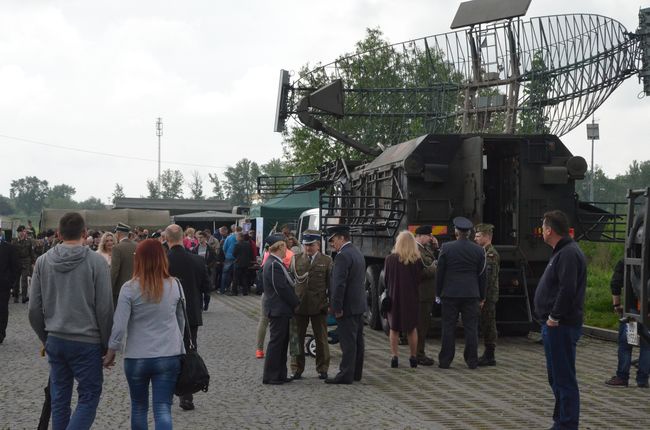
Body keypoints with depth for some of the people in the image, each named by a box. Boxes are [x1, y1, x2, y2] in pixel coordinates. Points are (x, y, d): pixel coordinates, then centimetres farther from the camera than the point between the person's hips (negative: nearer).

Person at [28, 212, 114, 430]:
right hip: (87, 341, -4)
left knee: (59, 399, 13)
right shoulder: (96, 262, -10)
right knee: (88, 397, 2)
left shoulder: (43, 261, 1)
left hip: (55, 340, 4)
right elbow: (105, 308, -9)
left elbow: (34, 308, 4)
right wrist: (107, 344, 2)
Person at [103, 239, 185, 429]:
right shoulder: (175, 286, 0)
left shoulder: (130, 288, -9)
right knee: (163, 409, -1)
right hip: (168, 356, 1)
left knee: (139, 407, 18)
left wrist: (111, 352, 2)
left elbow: (119, 325, -11)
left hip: (137, 358, -1)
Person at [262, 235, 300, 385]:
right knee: (276, 342, -4)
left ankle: (280, 374, 19)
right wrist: (297, 303, -12)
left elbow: (286, 285, 18)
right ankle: (270, 376, 1)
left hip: (281, 310, 10)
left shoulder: (276, 263, 14)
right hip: (277, 309, -10)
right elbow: (282, 288, -21)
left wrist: (295, 302, 12)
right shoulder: (274, 265, -19)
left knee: (282, 342, 13)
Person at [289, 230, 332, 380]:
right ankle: (296, 370, 16)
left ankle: (322, 369, 18)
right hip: (299, 305, 1)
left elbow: (331, 283, 2)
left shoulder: (326, 260, 2)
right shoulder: (296, 259, 6)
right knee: (297, 339, 6)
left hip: (319, 306, -1)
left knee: (321, 339, 7)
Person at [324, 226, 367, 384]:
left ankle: (346, 375, -4)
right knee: (357, 340, 13)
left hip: (347, 306, -10)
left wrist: (337, 307, -19)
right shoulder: (357, 253, 15)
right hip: (359, 305, 10)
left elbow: (339, 284, -22)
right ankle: (356, 372, 21)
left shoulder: (343, 256, -17)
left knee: (348, 342, -7)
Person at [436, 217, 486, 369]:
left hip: (450, 293, -1)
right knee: (471, 328, 5)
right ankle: (472, 361, 7)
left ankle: (445, 361, 6)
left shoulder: (446, 248, -4)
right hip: (471, 294, 1)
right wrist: (481, 297, 13)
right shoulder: (479, 250, 1)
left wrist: (438, 293, 8)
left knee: (448, 328, 4)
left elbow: (440, 272, -1)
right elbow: (482, 275, 6)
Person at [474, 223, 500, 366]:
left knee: (489, 325, -5)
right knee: (486, 326, 13)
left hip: (488, 297, -9)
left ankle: (490, 357, 0)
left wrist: (483, 298, -21)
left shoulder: (491, 254, -14)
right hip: (484, 297, 9)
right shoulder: (484, 252, 16)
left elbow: (490, 278, -20)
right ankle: (488, 354, 19)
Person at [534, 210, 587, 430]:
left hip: (561, 327, -11)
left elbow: (567, 289, -26)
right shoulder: (562, 251, 17)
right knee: (556, 376, 18)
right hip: (555, 326, 11)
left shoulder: (568, 254, -16)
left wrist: (555, 317, -20)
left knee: (564, 378, -7)